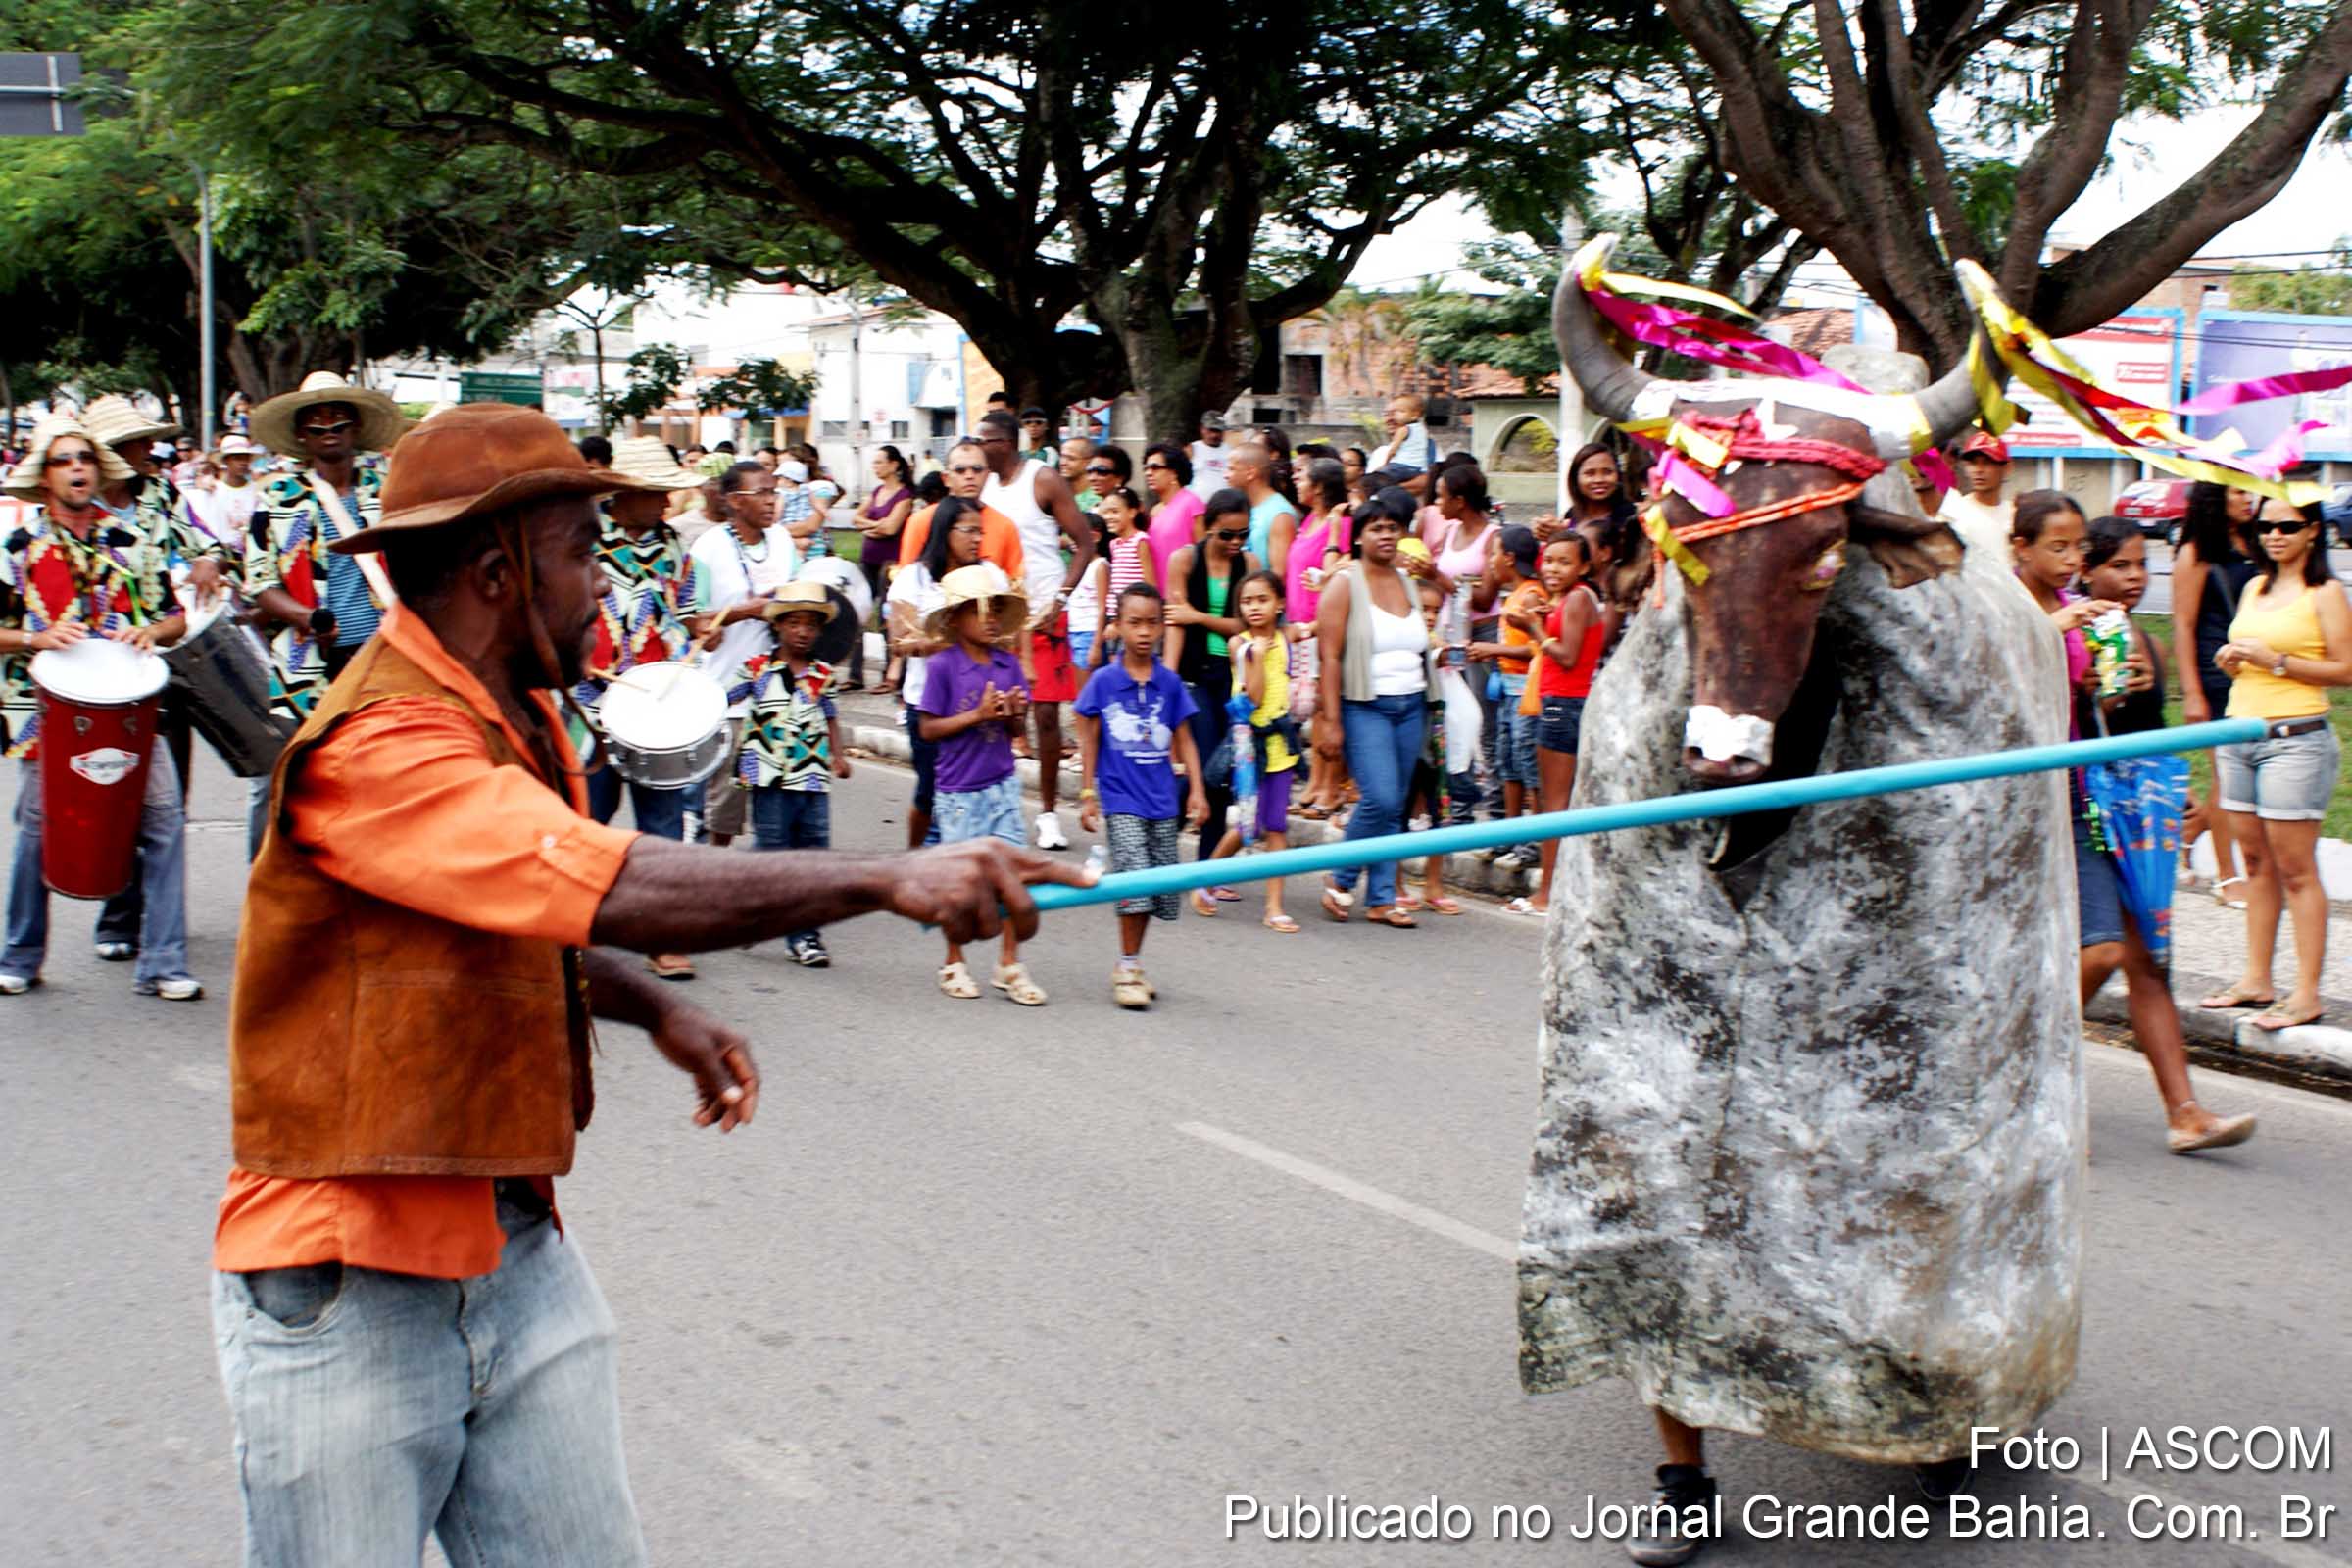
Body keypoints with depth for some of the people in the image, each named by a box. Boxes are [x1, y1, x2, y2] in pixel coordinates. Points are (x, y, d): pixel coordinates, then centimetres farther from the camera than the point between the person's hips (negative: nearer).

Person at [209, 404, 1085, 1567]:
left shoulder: (519, 719, 9)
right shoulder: (378, 747, -22)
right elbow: (622, 890, -34)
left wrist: (656, 1009, 9)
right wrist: (892, 880, -34)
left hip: (519, 1251, 8)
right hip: (348, 1290, -8)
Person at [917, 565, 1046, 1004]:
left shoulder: (1008, 664, 3)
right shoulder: (942, 666, -10)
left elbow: (1014, 730, 10)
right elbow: (929, 729, -10)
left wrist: (1014, 713, -12)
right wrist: (977, 715, -18)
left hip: (1002, 785, 4)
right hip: (959, 790, -4)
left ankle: (1010, 965, 13)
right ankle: (954, 964, 23)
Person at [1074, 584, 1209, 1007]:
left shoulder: (1169, 683, 4)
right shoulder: (1103, 681, -3)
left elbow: (1184, 740, 9)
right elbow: (1089, 740, 2)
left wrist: (1196, 789, 1)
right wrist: (1088, 794, 0)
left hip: (1161, 801, 4)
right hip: (1120, 801, -4)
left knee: (1162, 888, 8)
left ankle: (1132, 966, 23)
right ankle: (1128, 968, -1)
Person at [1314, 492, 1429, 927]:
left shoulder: (1408, 582, 13)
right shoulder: (1345, 585, -4)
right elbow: (1330, 656, -10)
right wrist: (1330, 721, -15)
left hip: (1411, 705, 6)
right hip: (1364, 706, -6)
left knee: (1395, 807, 4)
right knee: (1379, 798, -16)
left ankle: (1382, 898, 10)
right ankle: (1341, 881, 4)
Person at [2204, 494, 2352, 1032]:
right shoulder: (2254, 587, 15)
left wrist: (2274, 660, -15)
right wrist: (2232, 660, 3)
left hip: (2295, 739, -6)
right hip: (2240, 735, 7)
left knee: (2296, 870, -5)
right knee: (2256, 864, 10)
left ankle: (2307, 993, -2)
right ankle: (2256, 979, 16)